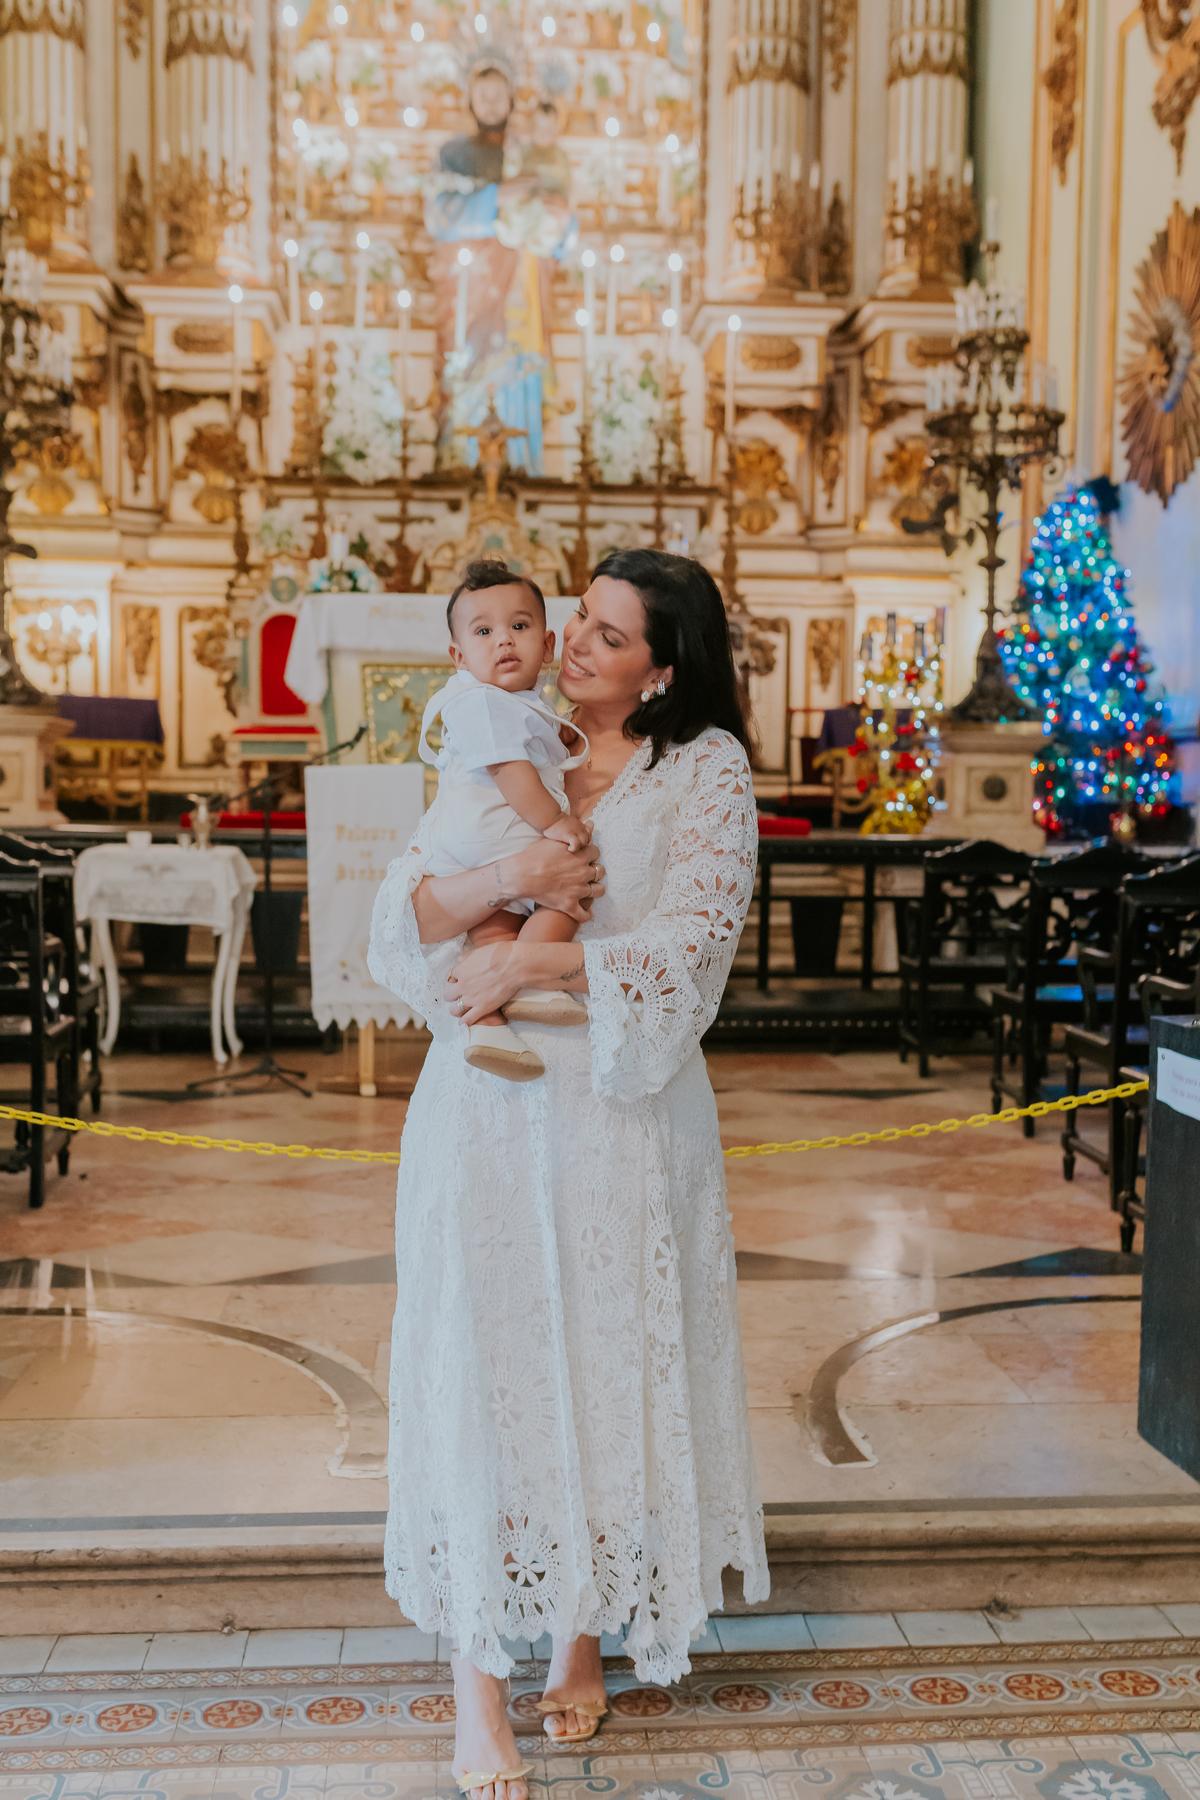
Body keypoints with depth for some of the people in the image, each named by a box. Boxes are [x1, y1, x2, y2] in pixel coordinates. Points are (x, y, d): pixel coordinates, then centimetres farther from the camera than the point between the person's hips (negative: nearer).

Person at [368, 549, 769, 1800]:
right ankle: (477, 1680, 18)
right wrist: (508, 878, -18)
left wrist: (531, 961, -18)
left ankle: (586, 1637, 32)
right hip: (487, 1105, 2)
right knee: (482, 1367, 4)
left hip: (622, 1109, -2)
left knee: (609, 1366, 9)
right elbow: (405, 916, 0)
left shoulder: (706, 770, 0)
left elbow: (690, 943, -12)